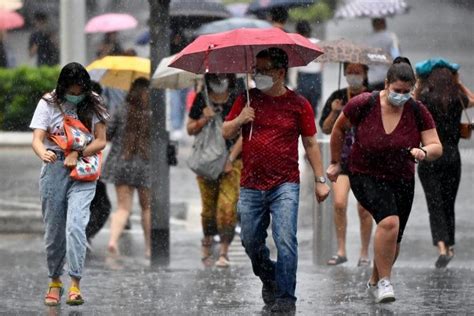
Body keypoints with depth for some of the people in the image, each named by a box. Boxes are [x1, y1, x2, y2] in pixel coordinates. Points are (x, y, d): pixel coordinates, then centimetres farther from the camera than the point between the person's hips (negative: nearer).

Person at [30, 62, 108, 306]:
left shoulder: (92, 105, 3)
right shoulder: (48, 105, -1)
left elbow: (101, 141, 0)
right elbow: (37, 139, -11)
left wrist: (78, 154, -16)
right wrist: (43, 153, -34)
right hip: (54, 171, 1)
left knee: (75, 224, -18)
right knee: (54, 230, 6)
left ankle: (75, 284, -19)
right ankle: (54, 281, 24)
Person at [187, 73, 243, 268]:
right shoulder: (201, 99, 6)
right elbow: (190, 130, 12)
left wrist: (231, 158, -9)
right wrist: (204, 119, -9)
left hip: (233, 159, -2)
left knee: (227, 205, -13)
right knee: (208, 206, 6)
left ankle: (224, 252, -8)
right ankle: (207, 242, 31)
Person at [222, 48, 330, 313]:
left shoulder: (298, 104, 0)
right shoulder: (247, 99, 7)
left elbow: (311, 144, 4)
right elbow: (226, 133, 11)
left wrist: (320, 179, 1)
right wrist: (239, 120, -10)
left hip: (285, 185, -4)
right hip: (251, 187, 4)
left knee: (286, 241, -13)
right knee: (251, 243, 13)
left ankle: (286, 298, -7)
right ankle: (269, 280, 38)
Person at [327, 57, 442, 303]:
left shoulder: (418, 112, -11)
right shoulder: (363, 105, -17)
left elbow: (436, 146, -11)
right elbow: (339, 128, 1)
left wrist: (425, 152, -34)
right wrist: (335, 162, 8)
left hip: (401, 181, 4)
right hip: (365, 177, -4)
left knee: (393, 241, 12)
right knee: (389, 222, -29)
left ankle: (375, 282, 38)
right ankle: (384, 281, -18)